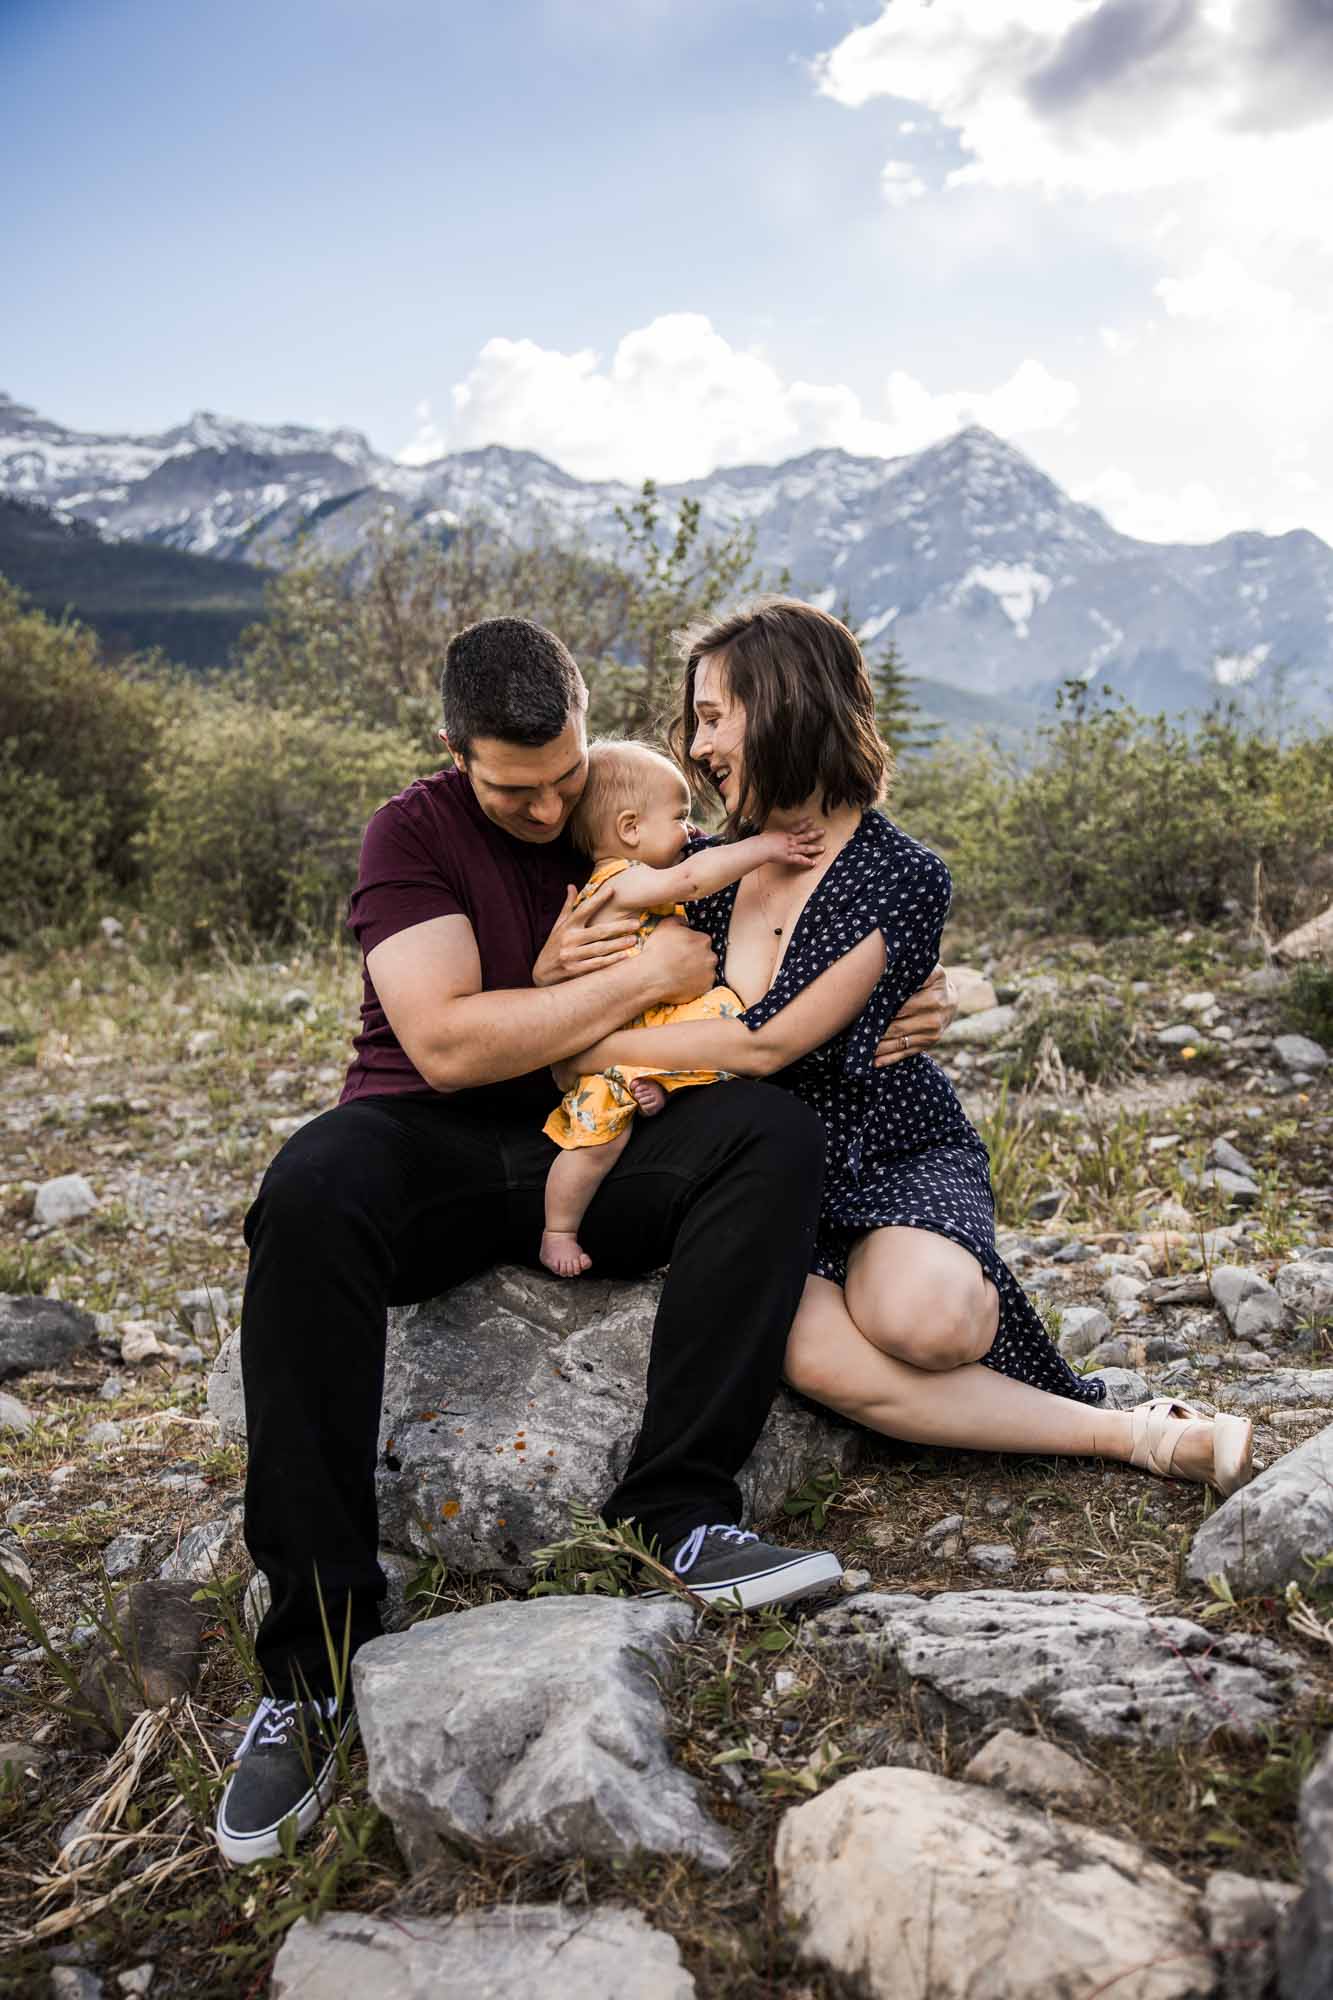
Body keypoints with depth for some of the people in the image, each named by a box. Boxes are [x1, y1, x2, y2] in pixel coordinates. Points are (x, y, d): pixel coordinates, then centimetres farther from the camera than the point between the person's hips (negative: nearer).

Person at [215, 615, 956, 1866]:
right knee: (310, 1195, -37)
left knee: (776, 1134, -24)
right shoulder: (416, 833, -4)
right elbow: (447, 1044, -17)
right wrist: (641, 977, -15)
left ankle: (675, 1511, -27)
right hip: (430, 1142, -3)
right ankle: (313, 1648, -31)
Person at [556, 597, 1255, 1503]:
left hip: (897, 1155, -3)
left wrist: (595, 1047, -14)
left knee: (923, 1316, -37)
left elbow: (767, 1044, -18)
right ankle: (1132, 1434, -16)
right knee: (814, 1351, -29)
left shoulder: (903, 876, -12)